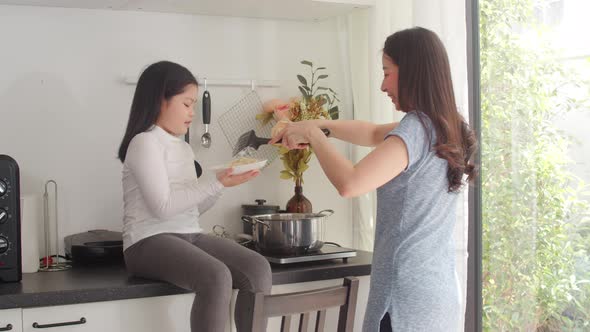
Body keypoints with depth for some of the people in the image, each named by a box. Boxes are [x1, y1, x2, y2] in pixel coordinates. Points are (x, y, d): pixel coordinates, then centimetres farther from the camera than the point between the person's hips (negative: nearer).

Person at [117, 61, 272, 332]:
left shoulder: (184, 148, 19)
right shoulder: (144, 142, -6)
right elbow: (164, 207, -16)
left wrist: (222, 183, 2)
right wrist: (217, 185, -14)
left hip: (191, 236, 8)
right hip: (150, 241, -8)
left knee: (258, 268, -17)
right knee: (217, 277, -34)